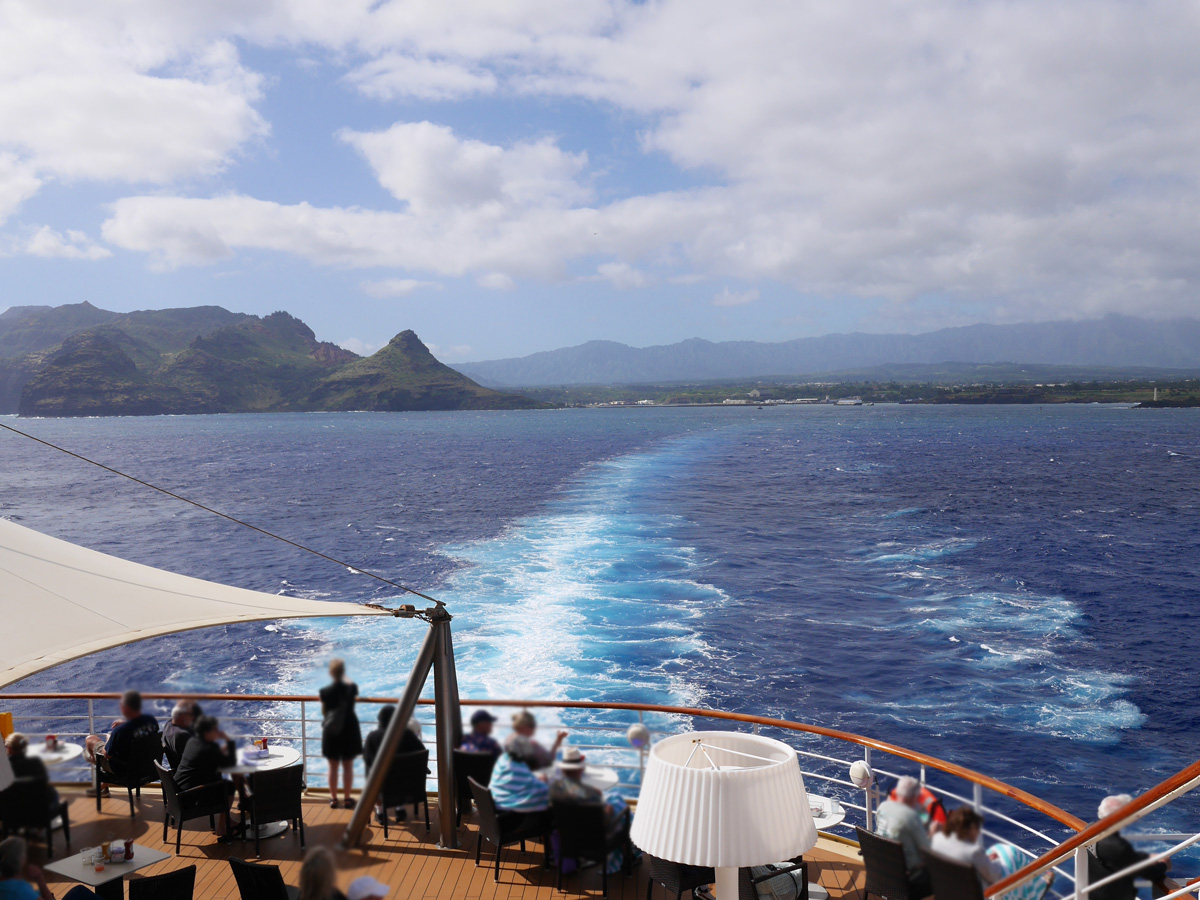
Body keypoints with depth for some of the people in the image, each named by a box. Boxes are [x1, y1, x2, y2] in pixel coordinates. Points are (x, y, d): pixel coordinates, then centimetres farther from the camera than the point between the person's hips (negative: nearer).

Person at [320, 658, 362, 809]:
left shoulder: (325, 691, -14)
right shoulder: (351, 688, -13)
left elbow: (323, 712, -2)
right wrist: (345, 681, 26)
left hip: (331, 732, 0)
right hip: (349, 730, 0)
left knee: (333, 767, 11)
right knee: (348, 766, 11)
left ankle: (333, 798, 20)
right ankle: (347, 798, 17)